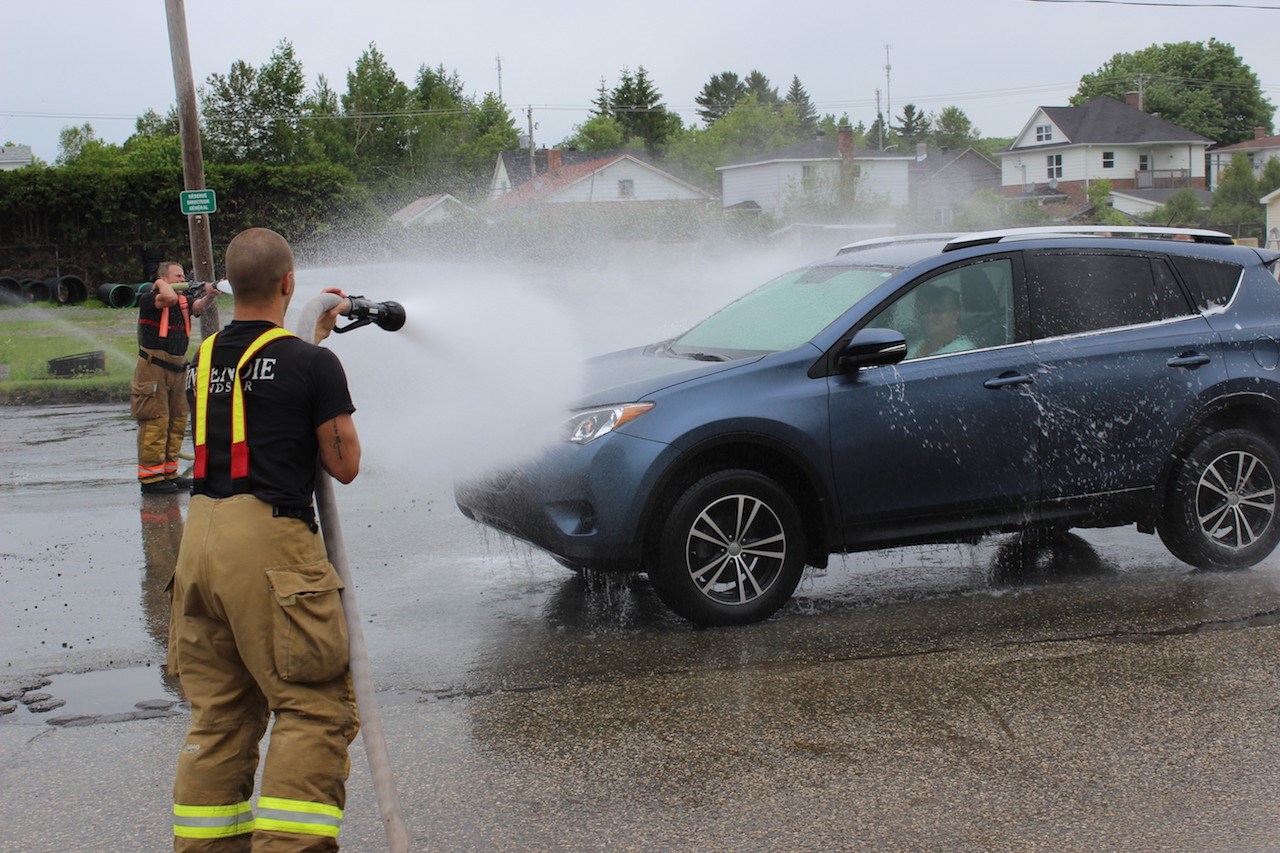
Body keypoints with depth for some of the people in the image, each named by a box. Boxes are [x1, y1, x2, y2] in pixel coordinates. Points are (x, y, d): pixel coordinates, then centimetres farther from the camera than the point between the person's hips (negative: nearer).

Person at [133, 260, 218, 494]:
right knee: (155, 423, -8)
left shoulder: (184, 300, 12)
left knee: (177, 422, 10)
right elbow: (169, 298, -28)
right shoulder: (148, 298, -8)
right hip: (153, 368, -8)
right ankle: (150, 478, -5)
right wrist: (162, 283, -9)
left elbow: (199, 306, -8)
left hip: (177, 368, 8)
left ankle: (169, 473, 19)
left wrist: (210, 296, -27)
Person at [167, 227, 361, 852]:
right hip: (269, 541, -7)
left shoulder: (201, 362, 12)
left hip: (201, 538, 7)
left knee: (218, 713, 15)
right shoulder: (313, 364, -7)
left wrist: (312, 336, 36)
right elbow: (344, 465, 0)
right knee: (314, 707, 0)